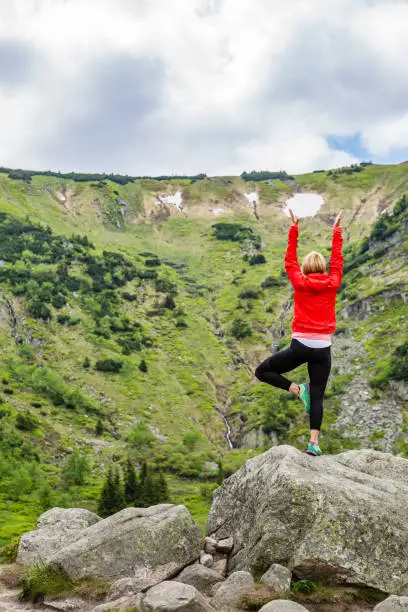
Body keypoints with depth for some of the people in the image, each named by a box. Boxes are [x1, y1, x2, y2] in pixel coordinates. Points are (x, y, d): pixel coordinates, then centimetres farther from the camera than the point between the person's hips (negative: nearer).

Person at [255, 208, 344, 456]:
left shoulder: (300, 282, 0)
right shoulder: (332, 284, 4)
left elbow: (290, 260, 11)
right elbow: (337, 261, 18)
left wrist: (294, 229, 16)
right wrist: (337, 231, 26)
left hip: (300, 345, -3)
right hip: (323, 348, 3)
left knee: (262, 372, 11)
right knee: (318, 396, 6)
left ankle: (297, 388, -6)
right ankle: (314, 443, -3)